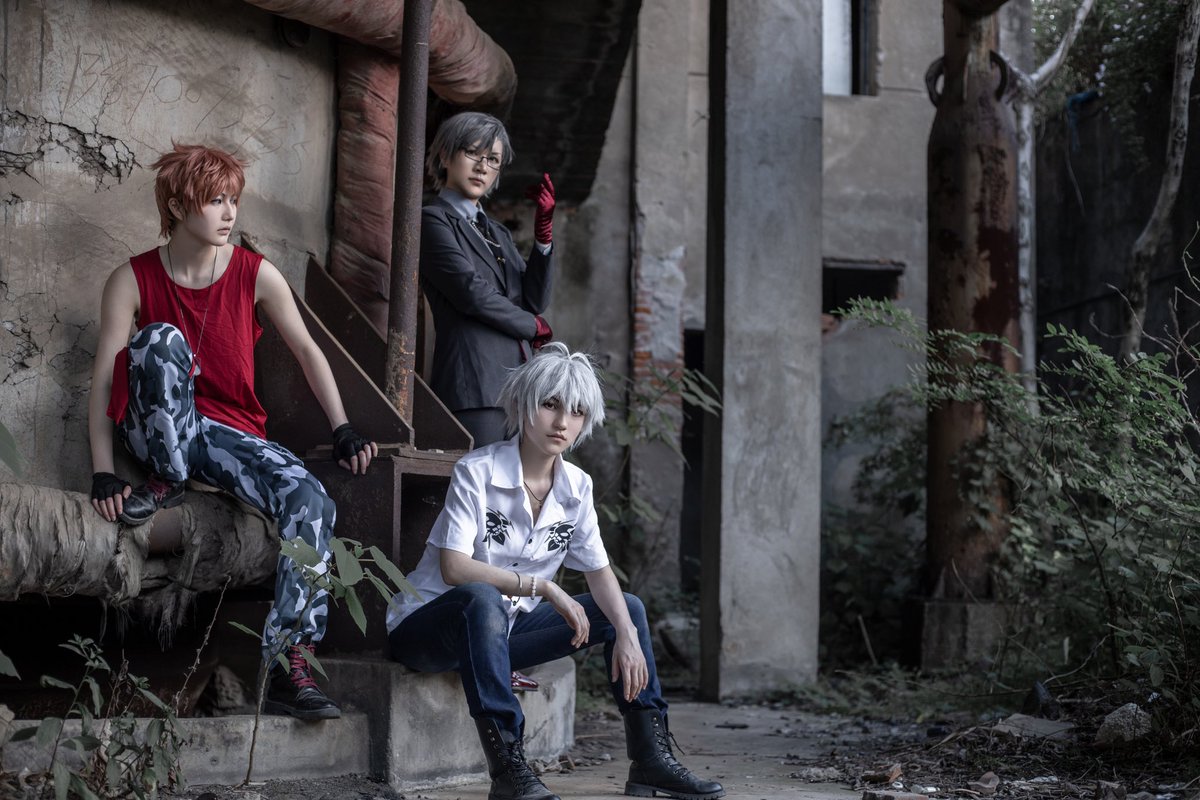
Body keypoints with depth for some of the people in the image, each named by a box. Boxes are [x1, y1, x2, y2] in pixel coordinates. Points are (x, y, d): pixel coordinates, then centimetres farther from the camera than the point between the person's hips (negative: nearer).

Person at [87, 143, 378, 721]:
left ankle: (288, 666, -31)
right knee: (163, 339, -31)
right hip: (159, 432, -2)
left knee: (310, 500, -28)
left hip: (230, 434, 2)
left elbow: (307, 351, 6)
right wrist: (103, 473, -18)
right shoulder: (132, 281, -3)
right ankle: (169, 481, -16)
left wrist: (343, 433, -4)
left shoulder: (256, 275, 3)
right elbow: (104, 377, -8)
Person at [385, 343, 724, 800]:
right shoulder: (477, 472, -19)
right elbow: (454, 569, -27)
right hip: (429, 625, -7)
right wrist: (543, 586, -28)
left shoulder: (575, 487, 1)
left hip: (501, 630, 7)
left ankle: (651, 760, 0)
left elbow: (599, 572, 2)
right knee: (484, 599, -41)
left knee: (627, 608, 1)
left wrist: (629, 635, -15)